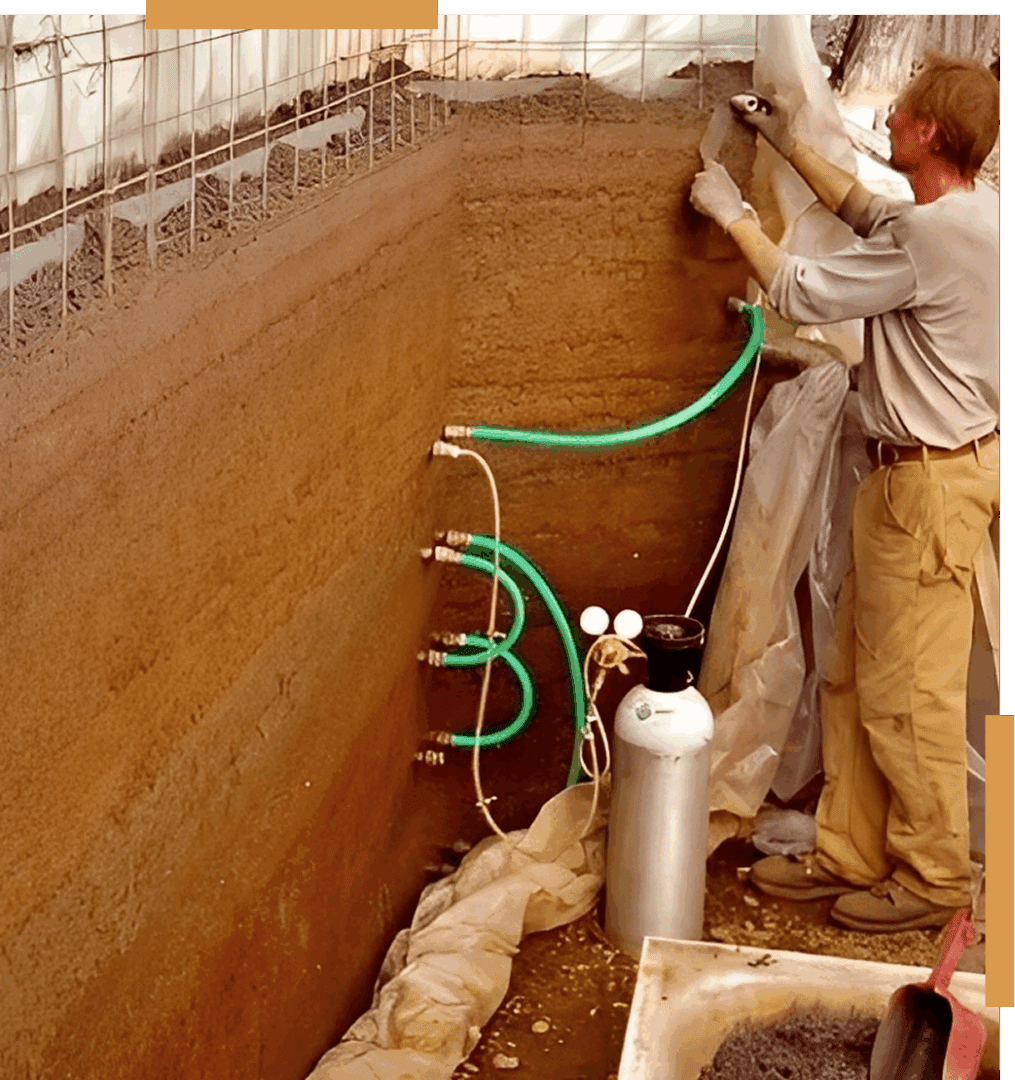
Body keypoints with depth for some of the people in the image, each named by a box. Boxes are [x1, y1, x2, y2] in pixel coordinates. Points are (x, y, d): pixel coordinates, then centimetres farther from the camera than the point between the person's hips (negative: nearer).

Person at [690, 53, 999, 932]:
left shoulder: (932, 234, -22)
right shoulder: (972, 211, 8)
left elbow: (801, 292, -15)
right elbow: (871, 216, 28)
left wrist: (733, 213, 0)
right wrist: (791, 147, 30)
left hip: (932, 479, -10)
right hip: (917, 470, 10)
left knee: (909, 692, 0)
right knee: (856, 678, 16)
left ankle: (934, 877, 14)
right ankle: (852, 853, 26)